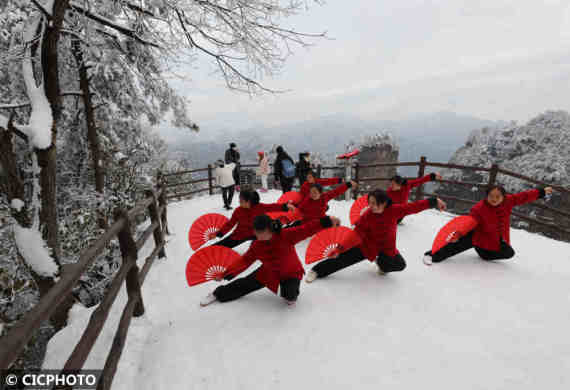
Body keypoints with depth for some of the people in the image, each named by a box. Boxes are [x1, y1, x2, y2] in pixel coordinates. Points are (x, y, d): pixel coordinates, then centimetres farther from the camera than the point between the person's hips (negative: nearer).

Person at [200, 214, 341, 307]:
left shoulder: (286, 236, -33)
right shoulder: (256, 246, -19)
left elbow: (306, 230, -42)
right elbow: (244, 261, -10)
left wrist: (327, 221, -53)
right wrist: (227, 274, -16)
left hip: (291, 272, -3)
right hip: (269, 272, 3)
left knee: (290, 296, -25)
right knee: (245, 284, 4)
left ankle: (290, 294, 14)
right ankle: (219, 294, 26)